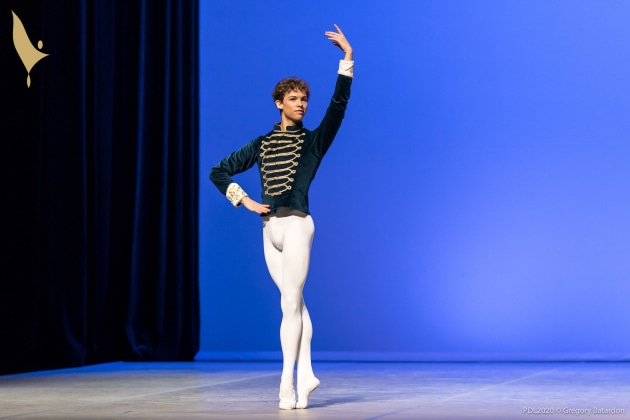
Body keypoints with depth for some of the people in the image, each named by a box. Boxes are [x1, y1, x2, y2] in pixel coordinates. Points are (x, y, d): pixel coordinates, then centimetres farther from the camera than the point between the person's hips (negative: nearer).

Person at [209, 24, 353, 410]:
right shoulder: (262, 144, 12)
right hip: (270, 229, 4)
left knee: (291, 304, -8)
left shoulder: (314, 140, 3)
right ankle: (306, 375, 13)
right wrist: (245, 201, 4)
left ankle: (288, 382, -7)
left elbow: (339, 104, -10)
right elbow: (219, 172, 16)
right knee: (295, 304, 8)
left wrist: (348, 58, -15)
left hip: (296, 225, -4)